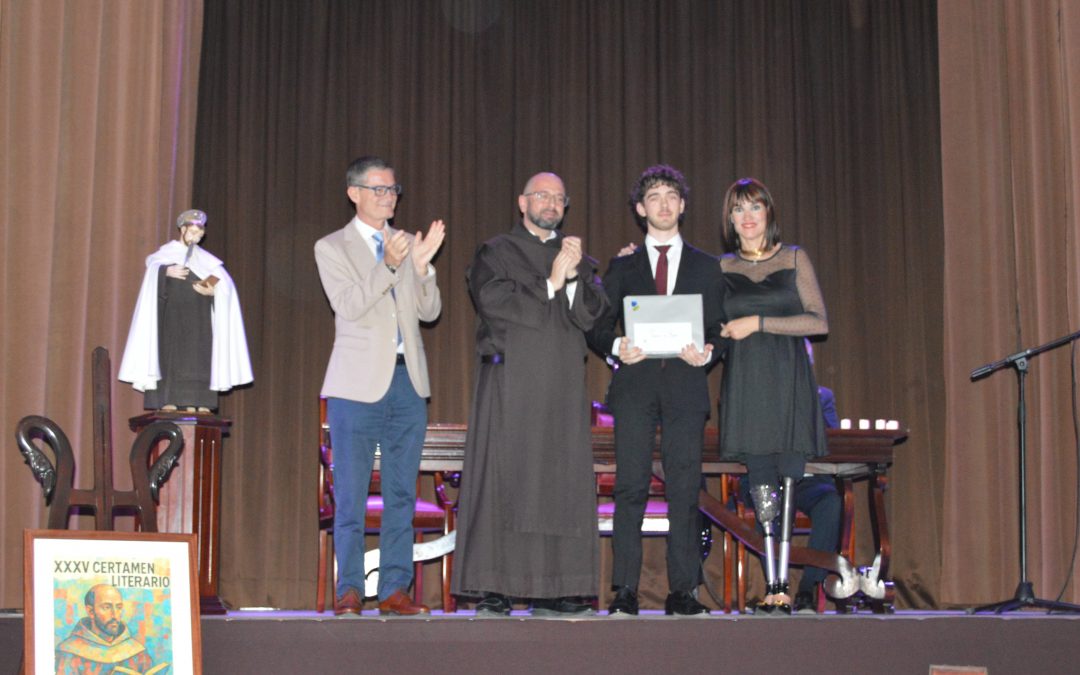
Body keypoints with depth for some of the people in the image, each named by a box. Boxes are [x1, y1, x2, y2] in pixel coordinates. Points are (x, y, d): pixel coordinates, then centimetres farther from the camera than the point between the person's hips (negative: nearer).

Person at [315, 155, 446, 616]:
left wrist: (422, 265, -10)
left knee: (401, 493, 5)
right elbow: (349, 306, -13)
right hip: (358, 383, -4)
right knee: (351, 495, -1)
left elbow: (429, 312, 6)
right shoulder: (332, 248, 2)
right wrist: (388, 265, -25)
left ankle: (395, 590, 10)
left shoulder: (406, 244, 14)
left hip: (408, 380, 4)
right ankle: (349, 590, 6)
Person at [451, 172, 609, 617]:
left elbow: (591, 313, 6)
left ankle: (550, 587, 3)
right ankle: (492, 587, -5)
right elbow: (491, 299, -9)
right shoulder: (496, 253, 9)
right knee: (502, 477, -7)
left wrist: (573, 275, -10)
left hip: (562, 387, 4)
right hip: (510, 383, -4)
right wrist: (548, 284, -7)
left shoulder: (577, 257, 20)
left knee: (561, 481, -1)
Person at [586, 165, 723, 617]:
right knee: (630, 488, -5)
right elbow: (597, 326, 11)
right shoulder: (623, 266, 15)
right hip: (635, 384, 0)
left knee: (684, 489, -2)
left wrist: (706, 353, -8)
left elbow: (717, 329, 13)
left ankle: (682, 592, 3)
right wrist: (616, 348, -10)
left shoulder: (705, 266, 17)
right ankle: (625, 592, -3)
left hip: (685, 385, 1)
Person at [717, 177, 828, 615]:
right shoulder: (721, 268, 12)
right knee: (761, 482, -2)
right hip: (745, 382, 2)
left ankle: (782, 583, -5)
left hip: (788, 380, -1)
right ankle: (772, 584, 1)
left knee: (788, 477, -7)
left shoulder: (794, 259, 6)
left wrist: (759, 322, -9)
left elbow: (819, 322, -2)